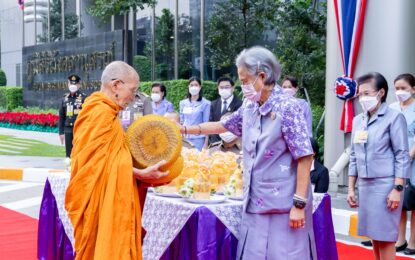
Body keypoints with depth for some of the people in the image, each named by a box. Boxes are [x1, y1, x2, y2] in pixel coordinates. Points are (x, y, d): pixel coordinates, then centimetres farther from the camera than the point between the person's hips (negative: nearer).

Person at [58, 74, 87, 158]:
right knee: (68, 153, 7)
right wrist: (61, 132, 11)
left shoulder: (83, 98, -2)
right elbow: (61, 117, 14)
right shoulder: (65, 99, 11)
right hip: (68, 130, 4)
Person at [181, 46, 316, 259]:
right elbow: (224, 125, 27)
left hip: (283, 204, -7)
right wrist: (185, 129, 25)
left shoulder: (287, 107, -14)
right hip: (255, 203, 7)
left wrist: (299, 204, -19)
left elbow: (305, 157, -16)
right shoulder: (249, 108, 9)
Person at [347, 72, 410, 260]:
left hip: (385, 185, -6)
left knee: (385, 239, -4)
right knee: (374, 238, 10)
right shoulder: (358, 120, 12)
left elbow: (402, 156, -8)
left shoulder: (394, 117, -5)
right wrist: (351, 188, 13)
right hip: (365, 185, 6)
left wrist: (397, 189, -14)